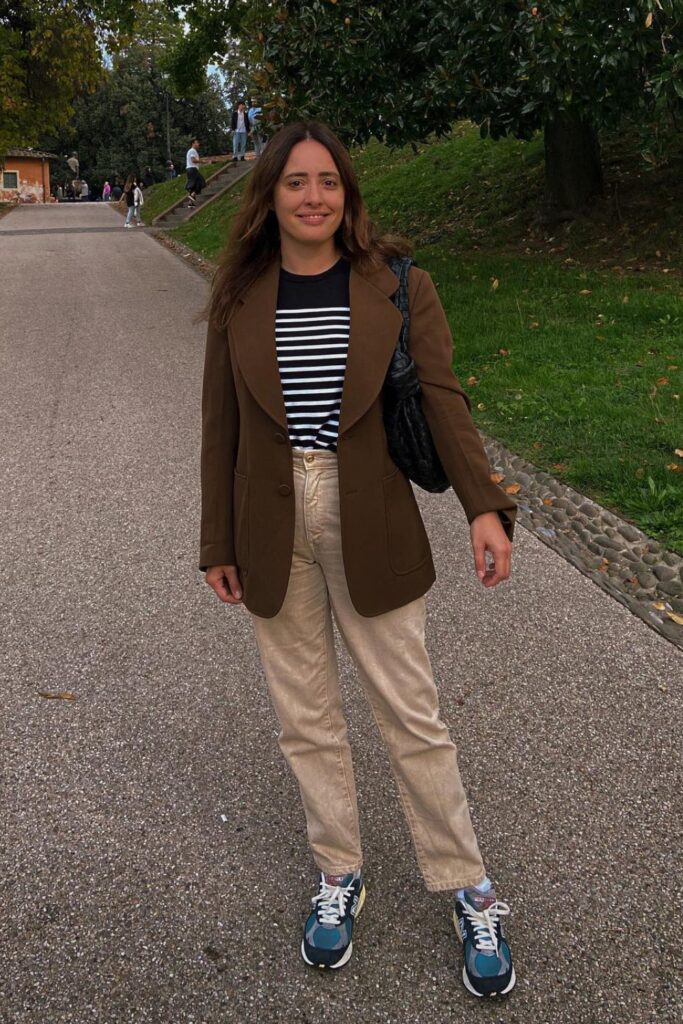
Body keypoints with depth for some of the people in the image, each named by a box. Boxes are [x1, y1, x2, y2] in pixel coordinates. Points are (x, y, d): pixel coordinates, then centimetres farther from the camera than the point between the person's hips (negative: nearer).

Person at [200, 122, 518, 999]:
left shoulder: (396, 287, -3)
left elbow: (441, 397, -9)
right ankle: (338, 876, 32)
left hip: (370, 526, -2)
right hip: (273, 527, 2)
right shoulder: (240, 299, 2)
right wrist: (218, 545, 5)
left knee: (411, 713, 5)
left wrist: (485, 505, -22)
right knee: (305, 716, 12)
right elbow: (221, 426, 5)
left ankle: (469, 893, 23)